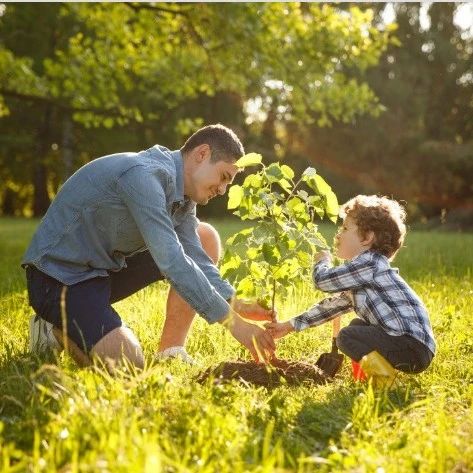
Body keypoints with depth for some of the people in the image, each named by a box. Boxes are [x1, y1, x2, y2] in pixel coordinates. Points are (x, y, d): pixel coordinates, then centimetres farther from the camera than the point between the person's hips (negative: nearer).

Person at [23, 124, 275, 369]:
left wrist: (237, 305, -16)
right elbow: (171, 261, -33)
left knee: (205, 238, 4)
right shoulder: (143, 175, -26)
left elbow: (195, 257, 0)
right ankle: (56, 328, 1)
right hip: (59, 274, -10)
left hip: (106, 267, 10)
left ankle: (170, 351, 3)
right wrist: (232, 321, -31)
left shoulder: (181, 191, 5)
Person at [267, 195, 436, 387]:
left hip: (414, 347, -10)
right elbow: (333, 305, 27)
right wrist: (290, 326, 27)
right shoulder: (359, 276, 21)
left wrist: (322, 260, 10)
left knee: (347, 337, -17)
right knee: (357, 325, 27)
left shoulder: (369, 263, -12)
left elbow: (323, 280, -14)